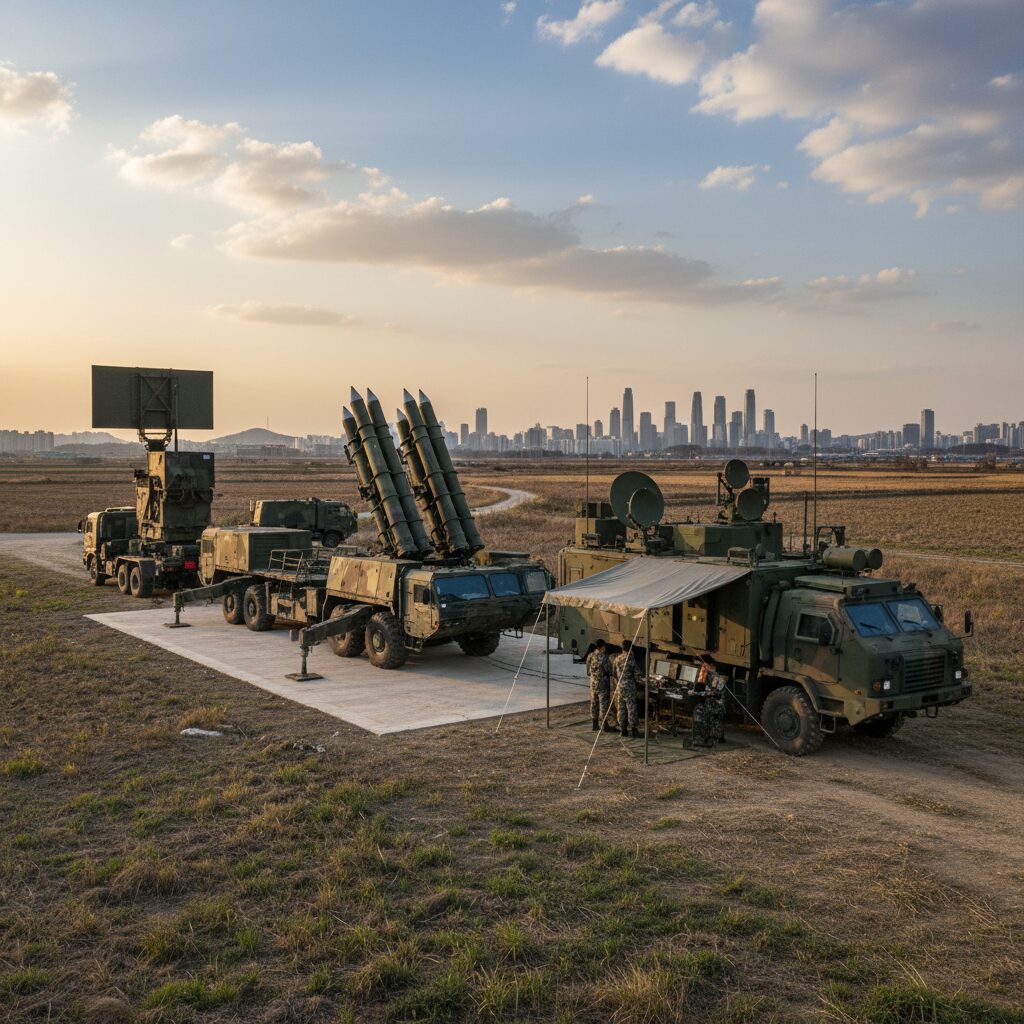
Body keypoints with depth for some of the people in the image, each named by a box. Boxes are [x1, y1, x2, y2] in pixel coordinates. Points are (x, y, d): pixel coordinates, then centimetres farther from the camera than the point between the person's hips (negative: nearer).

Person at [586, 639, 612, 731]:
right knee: (603, 703, 2)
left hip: (593, 683, 6)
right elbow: (608, 671, -14)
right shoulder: (603, 657, -19)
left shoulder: (590, 656, 2)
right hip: (603, 683, -6)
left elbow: (588, 670, 9)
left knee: (594, 703, 11)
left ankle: (595, 724, 17)